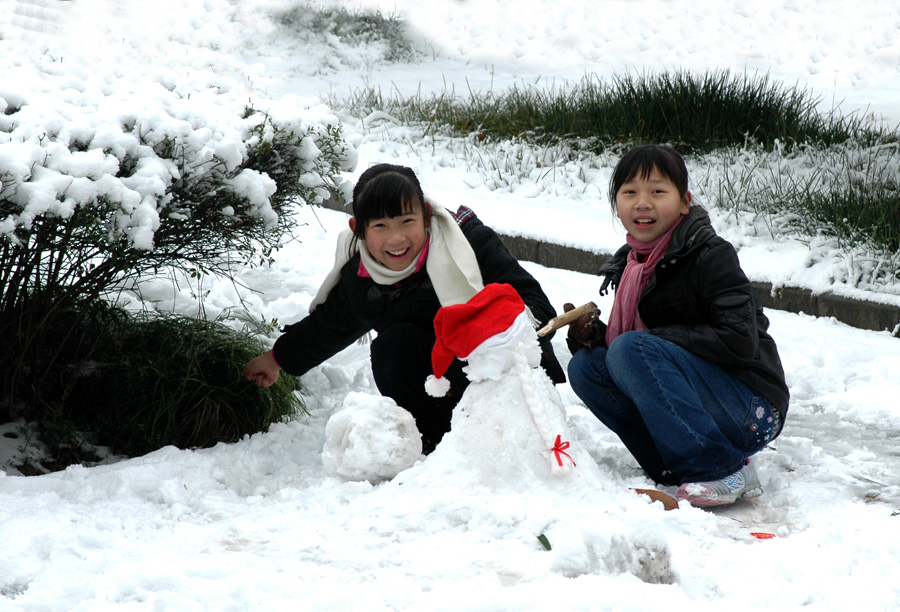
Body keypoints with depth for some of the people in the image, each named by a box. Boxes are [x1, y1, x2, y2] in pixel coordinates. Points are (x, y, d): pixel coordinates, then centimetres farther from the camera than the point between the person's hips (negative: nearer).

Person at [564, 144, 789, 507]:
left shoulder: (712, 256, -12)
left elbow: (740, 342, -21)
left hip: (752, 414, -7)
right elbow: (616, 340, 16)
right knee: (586, 366, -6)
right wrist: (589, 335, -7)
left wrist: (656, 339, -17)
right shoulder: (630, 267, 10)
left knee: (631, 351, -25)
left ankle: (723, 471, -21)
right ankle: (676, 468, -7)